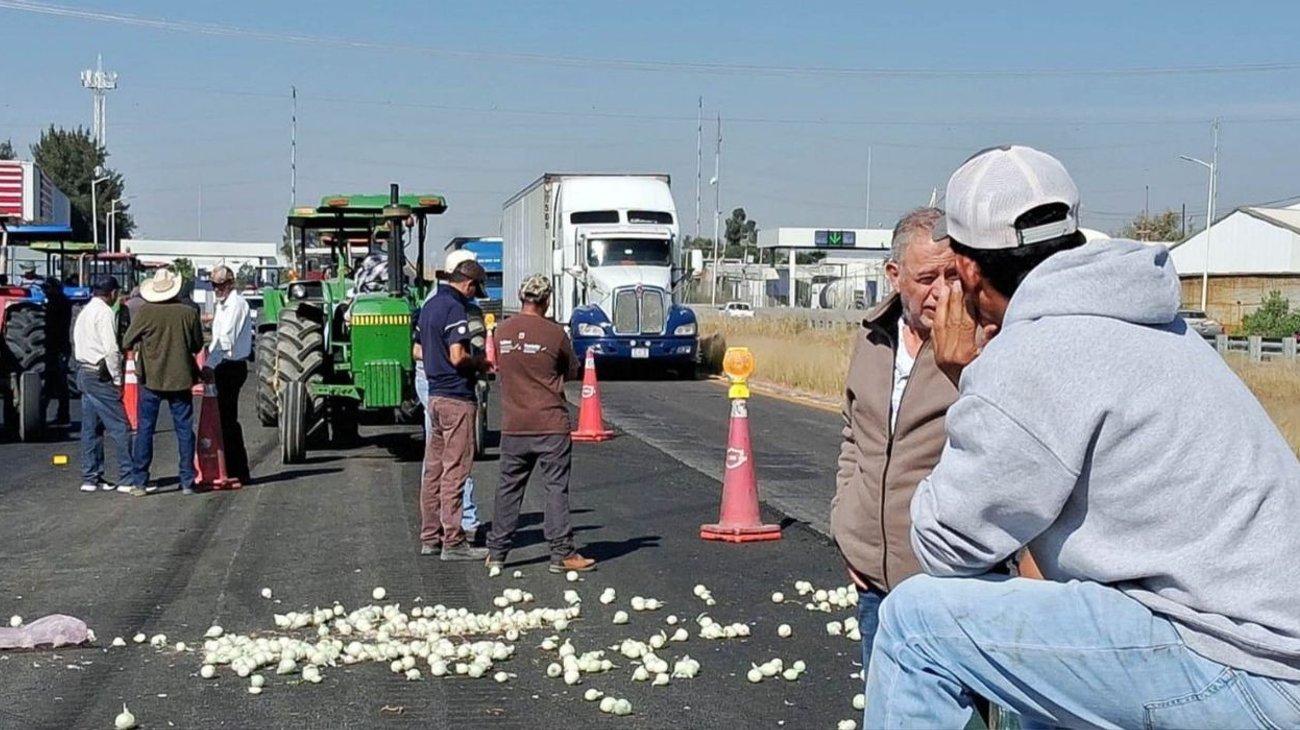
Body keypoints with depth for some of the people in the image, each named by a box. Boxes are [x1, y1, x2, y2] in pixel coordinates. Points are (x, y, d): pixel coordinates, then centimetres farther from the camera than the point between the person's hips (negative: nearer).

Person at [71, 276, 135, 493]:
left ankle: (90, 477, 15)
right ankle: (128, 479, -8)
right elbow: (111, 349, -19)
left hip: (84, 373, 10)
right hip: (100, 376, -10)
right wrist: (118, 379, -13)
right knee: (120, 427, -7)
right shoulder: (105, 312, -12)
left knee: (91, 428, 12)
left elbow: (77, 345, 18)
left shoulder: (84, 312, 17)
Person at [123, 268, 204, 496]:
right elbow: (198, 346, 5)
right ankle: (187, 482, 8)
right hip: (180, 378, 1)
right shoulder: (189, 312, -6)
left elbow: (127, 343, -1)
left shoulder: (144, 312, -9)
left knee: (145, 430, 6)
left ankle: (140, 482, 5)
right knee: (184, 430, 8)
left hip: (150, 379, -1)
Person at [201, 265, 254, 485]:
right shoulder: (223, 305, 19)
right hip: (225, 366, 10)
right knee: (226, 418, 11)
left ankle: (238, 472, -4)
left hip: (232, 366, -10)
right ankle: (235, 470, 17)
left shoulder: (236, 304, -12)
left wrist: (210, 365, -28)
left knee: (228, 419, -8)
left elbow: (226, 338, -22)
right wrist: (210, 364, 12)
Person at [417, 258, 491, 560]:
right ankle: (453, 542, -2)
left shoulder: (429, 305, 14)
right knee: (454, 471, -5)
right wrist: (480, 362, -4)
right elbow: (457, 356, -24)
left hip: (435, 393, 9)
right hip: (456, 397, -9)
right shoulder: (454, 308, -15)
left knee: (433, 468, 12)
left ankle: (430, 537, 18)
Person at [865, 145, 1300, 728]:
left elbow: (947, 546, -7)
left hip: (1236, 673, -10)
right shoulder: (1136, 320, 12)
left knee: (916, 621, -7)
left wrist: (961, 374, 0)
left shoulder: (1031, 358, -15)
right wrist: (979, 380, 15)